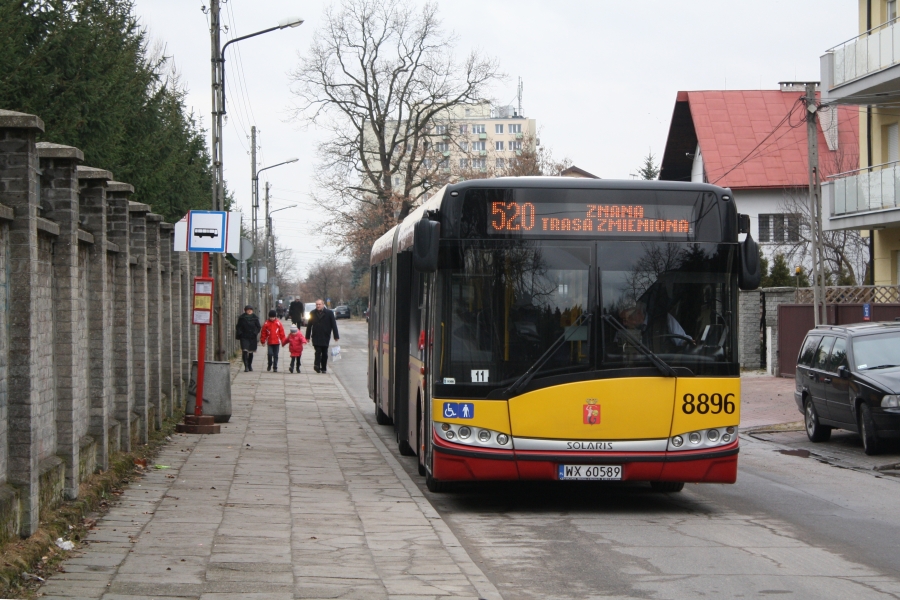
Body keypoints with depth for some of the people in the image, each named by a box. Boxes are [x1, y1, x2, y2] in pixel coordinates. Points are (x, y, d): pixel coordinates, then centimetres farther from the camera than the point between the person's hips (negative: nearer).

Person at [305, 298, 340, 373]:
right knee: (318, 351, -13)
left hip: (325, 337, 0)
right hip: (316, 337, 0)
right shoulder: (312, 313, 5)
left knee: (324, 353, 5)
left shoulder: (329, 313, 0)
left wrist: (336, 336, -2)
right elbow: (309, 326, 9)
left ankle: (323, 368, 13)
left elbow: (334, 325, 1)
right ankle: (317, 365, -11)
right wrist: (307, 336, 8)